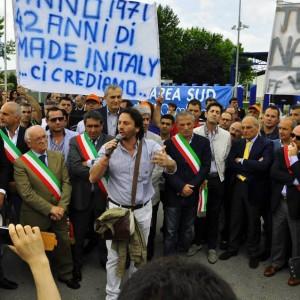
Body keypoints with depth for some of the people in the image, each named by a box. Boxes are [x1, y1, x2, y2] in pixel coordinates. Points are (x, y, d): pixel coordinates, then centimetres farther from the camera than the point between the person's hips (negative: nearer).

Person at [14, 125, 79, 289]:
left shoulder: (58, 156, 2)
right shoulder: (21, 163, -11)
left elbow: (66, 182, -1)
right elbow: (26, 193, -17)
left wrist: (61, 206, -13)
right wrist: (49, 208, -19)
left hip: (58, 212, 3)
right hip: (36, 215, -3)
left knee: (64, 244, 14)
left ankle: (66, 274, 36)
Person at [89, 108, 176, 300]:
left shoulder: (151, 146, -8)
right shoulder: (109, 147, -7)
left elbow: (172, 169, -17)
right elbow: (93, 178, -10)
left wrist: (168, 163, -41)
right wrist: (106, 157, -25)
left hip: (143, 210, 1)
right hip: (117, 209, 0)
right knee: (114, 256, 10)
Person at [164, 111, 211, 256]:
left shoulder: (203, 142, 2)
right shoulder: (169, 143, -3)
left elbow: (205, 167, -3)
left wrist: (191, 186, -12)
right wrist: (181, 187, -15)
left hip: (193, 193, 2)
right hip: (173, 194, -2)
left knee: (188, 230, 13)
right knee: (171, 231, 4)